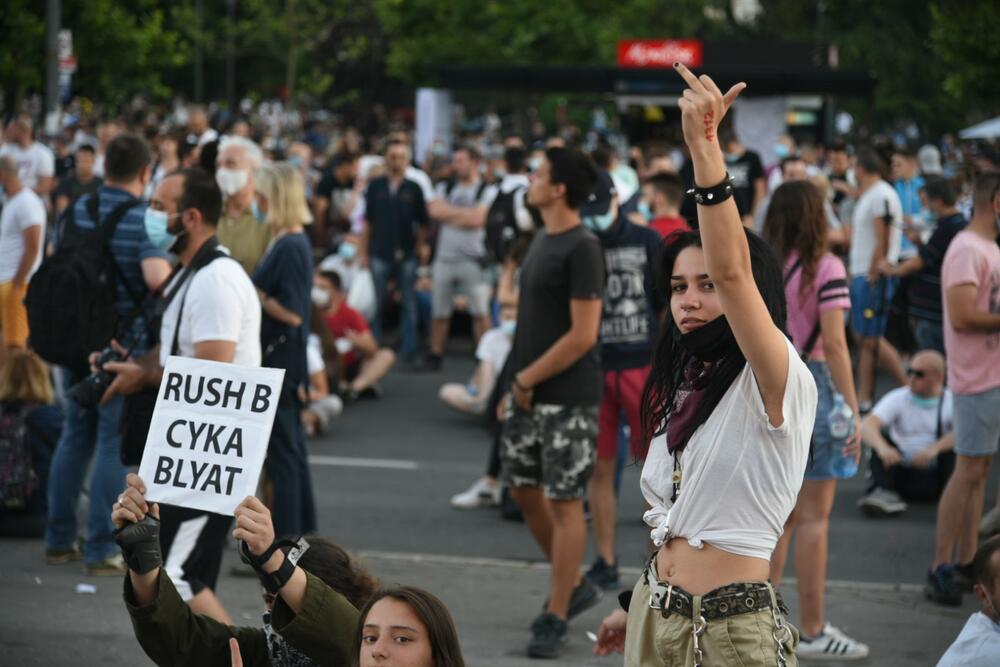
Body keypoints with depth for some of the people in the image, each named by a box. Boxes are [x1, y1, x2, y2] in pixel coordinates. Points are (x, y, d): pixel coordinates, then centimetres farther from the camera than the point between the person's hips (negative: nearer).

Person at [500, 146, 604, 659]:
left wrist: (529, 378, -13)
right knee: (524, 490, 15)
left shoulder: (582, 249, -16)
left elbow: (583, 335, -20)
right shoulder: (542, 239, 11)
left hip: (567, 398, -9)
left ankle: (555, 619, 4)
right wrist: (518, 381, 10)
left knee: (564, 501, -2)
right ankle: (573, 586, 30)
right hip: (527, 392, 9)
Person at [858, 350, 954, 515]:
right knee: (879, 437, -21)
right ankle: (885, 494, -35)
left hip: (936, 478, -1)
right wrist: (882, 447, -37)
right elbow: (866, 426, -15)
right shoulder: (897, 399, 2)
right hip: (902, 474, 1)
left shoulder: (952, 401, 0)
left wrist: (935, 448, -35)